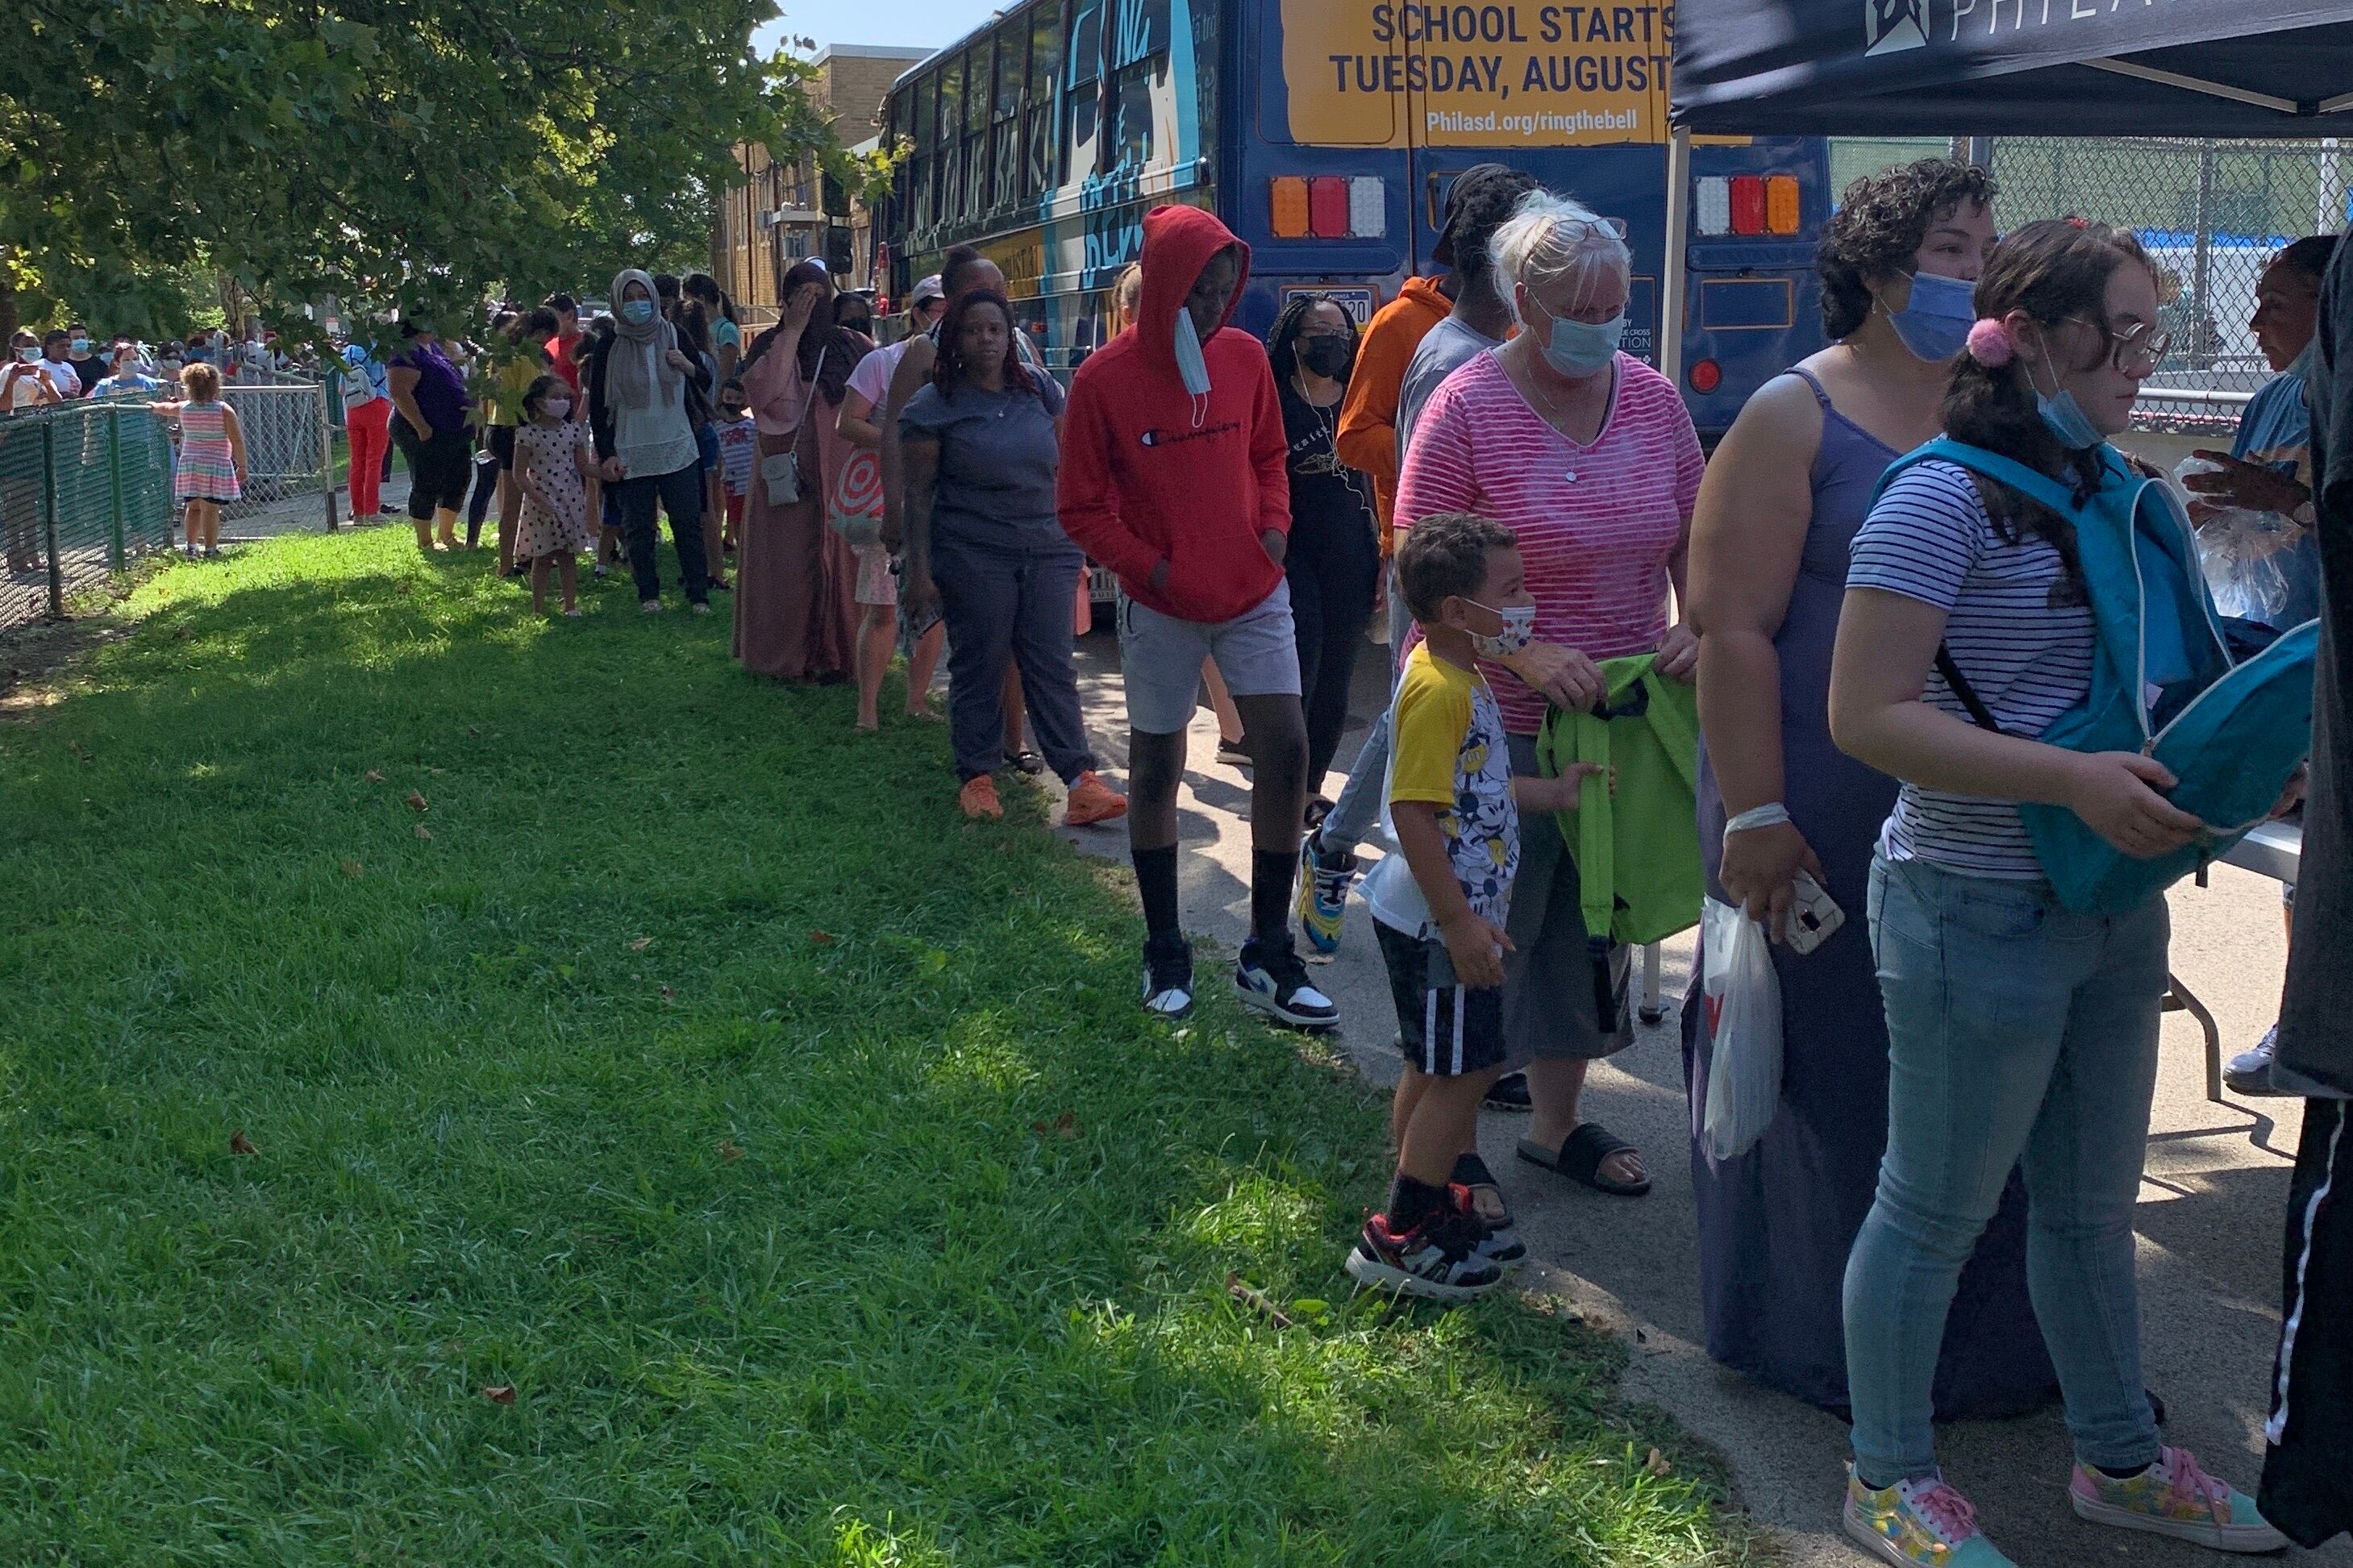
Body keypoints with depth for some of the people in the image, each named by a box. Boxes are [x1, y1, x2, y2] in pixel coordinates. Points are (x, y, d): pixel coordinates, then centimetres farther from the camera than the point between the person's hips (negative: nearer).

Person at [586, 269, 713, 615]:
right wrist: (606, 454, -6)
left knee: (688, 523, -1)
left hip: (678, 448, 1)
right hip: (631, 453, -1)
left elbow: (704, 384, 14)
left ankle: (698, 594, 6)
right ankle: (648, 594, 15)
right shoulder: (608, 347, -2)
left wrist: (689, 368, -9)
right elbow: (597, 404, 0)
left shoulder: (673, 336, 4)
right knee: (638, 528, 4)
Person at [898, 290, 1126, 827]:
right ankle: (977, 777, 15)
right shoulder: (934, 406, -1)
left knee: (1053, 666, 1)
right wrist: (919, 569, -8)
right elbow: (918, 494, -3)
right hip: (974, 555, -3)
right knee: (979, 667, 4)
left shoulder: (1040, 392, 9)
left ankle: (1080, 777, -3)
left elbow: (1067, 469, 14)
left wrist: (1077, 539, 11)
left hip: (1048, 550, 3)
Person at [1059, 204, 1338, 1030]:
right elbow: (1083, 509, -4)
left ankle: (1267, 959, 7)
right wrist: (1154, 566, -14)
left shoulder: (1245, 357, 0)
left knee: (1286, 752, -4)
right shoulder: (1105, 378, -10)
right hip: (1161, 606, -3)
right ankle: (1164, 954, 22)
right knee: (1155, 770, 7)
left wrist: (1275, 526, -2)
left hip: (1254, 593, 3)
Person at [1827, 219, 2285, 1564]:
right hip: (1981, 910, -8)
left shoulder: (2110, 490, 8)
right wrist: (2072, 780, -27)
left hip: (2113, 900, 8)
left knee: (2095, 1199, 21)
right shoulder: (1945, 500, -16)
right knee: (1939, 1210, 6)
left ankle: (2120, 1457, 39)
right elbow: (1866, 714, -22)